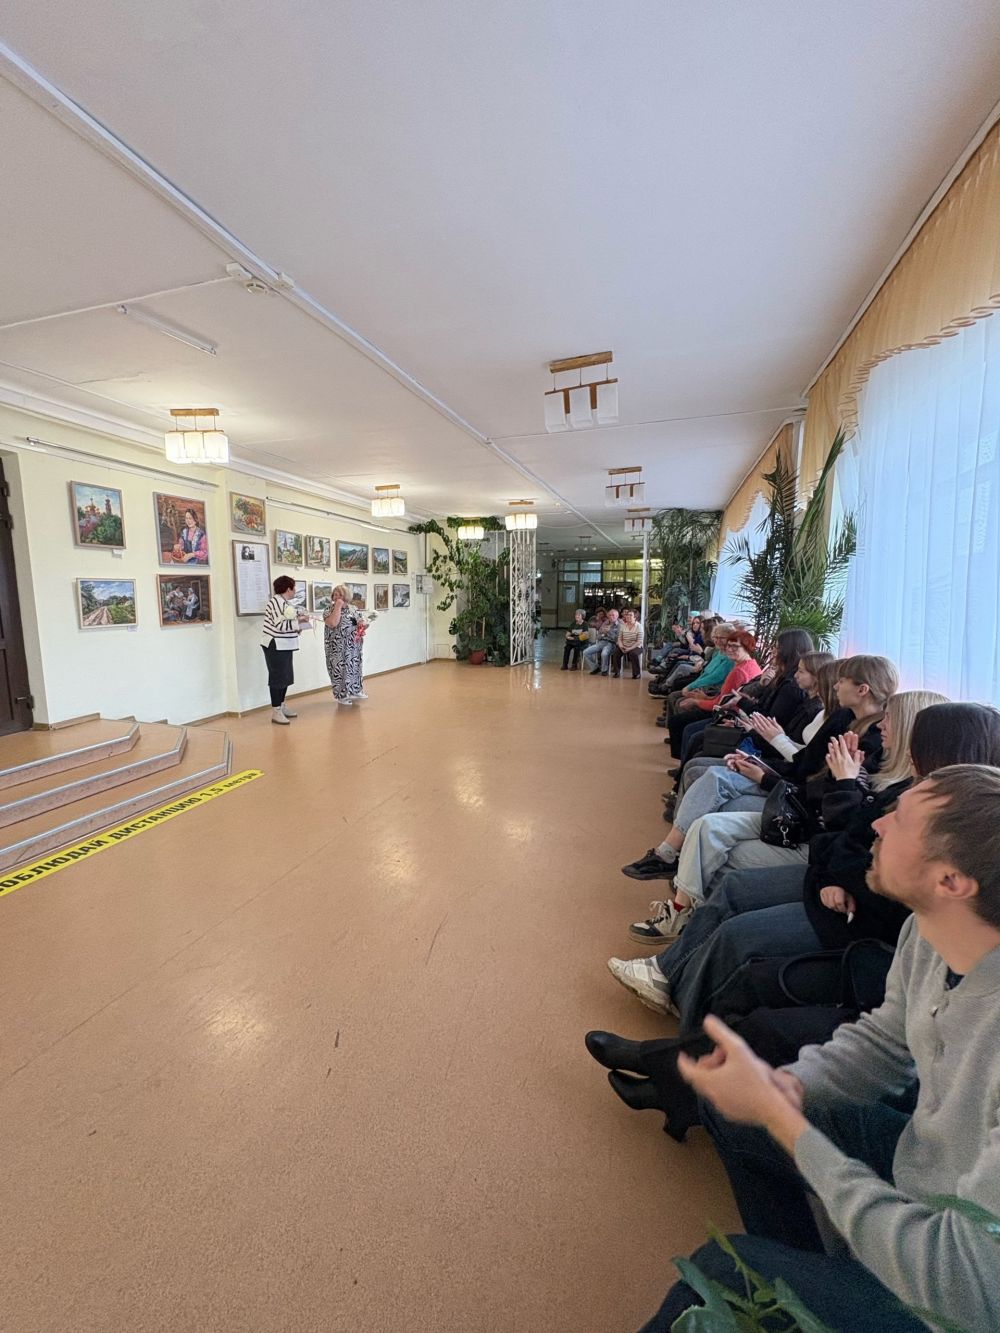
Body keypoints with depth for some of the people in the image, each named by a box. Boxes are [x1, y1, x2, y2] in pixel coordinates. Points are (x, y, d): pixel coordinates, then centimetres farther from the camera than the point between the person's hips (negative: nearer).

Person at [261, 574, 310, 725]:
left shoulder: (286, 602, 12)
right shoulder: (276, 602, -16)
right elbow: (280, 625, -23)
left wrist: (298, 619, 4)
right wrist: (298, 621, -17)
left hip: (285, 646, 10)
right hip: (275, 646, -10)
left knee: (286, 676, 15)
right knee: (277, 677, -5)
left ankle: (282, 706, 26)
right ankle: (276, 712, 1)